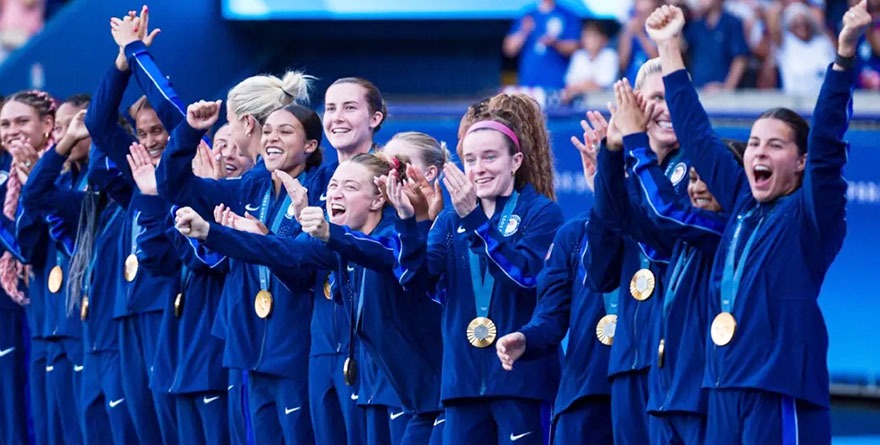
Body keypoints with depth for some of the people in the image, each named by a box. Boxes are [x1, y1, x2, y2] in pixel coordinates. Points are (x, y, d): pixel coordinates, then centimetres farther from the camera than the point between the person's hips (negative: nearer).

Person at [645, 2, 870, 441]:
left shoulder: (811, 215, -1)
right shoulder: (742, 204, 16)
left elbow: (827, 142, -15)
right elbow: (698, 137, 25)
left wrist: (844, 52, -27)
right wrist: (668, 48, 29)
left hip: (781, 389, -7)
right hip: (727, 387, 7)